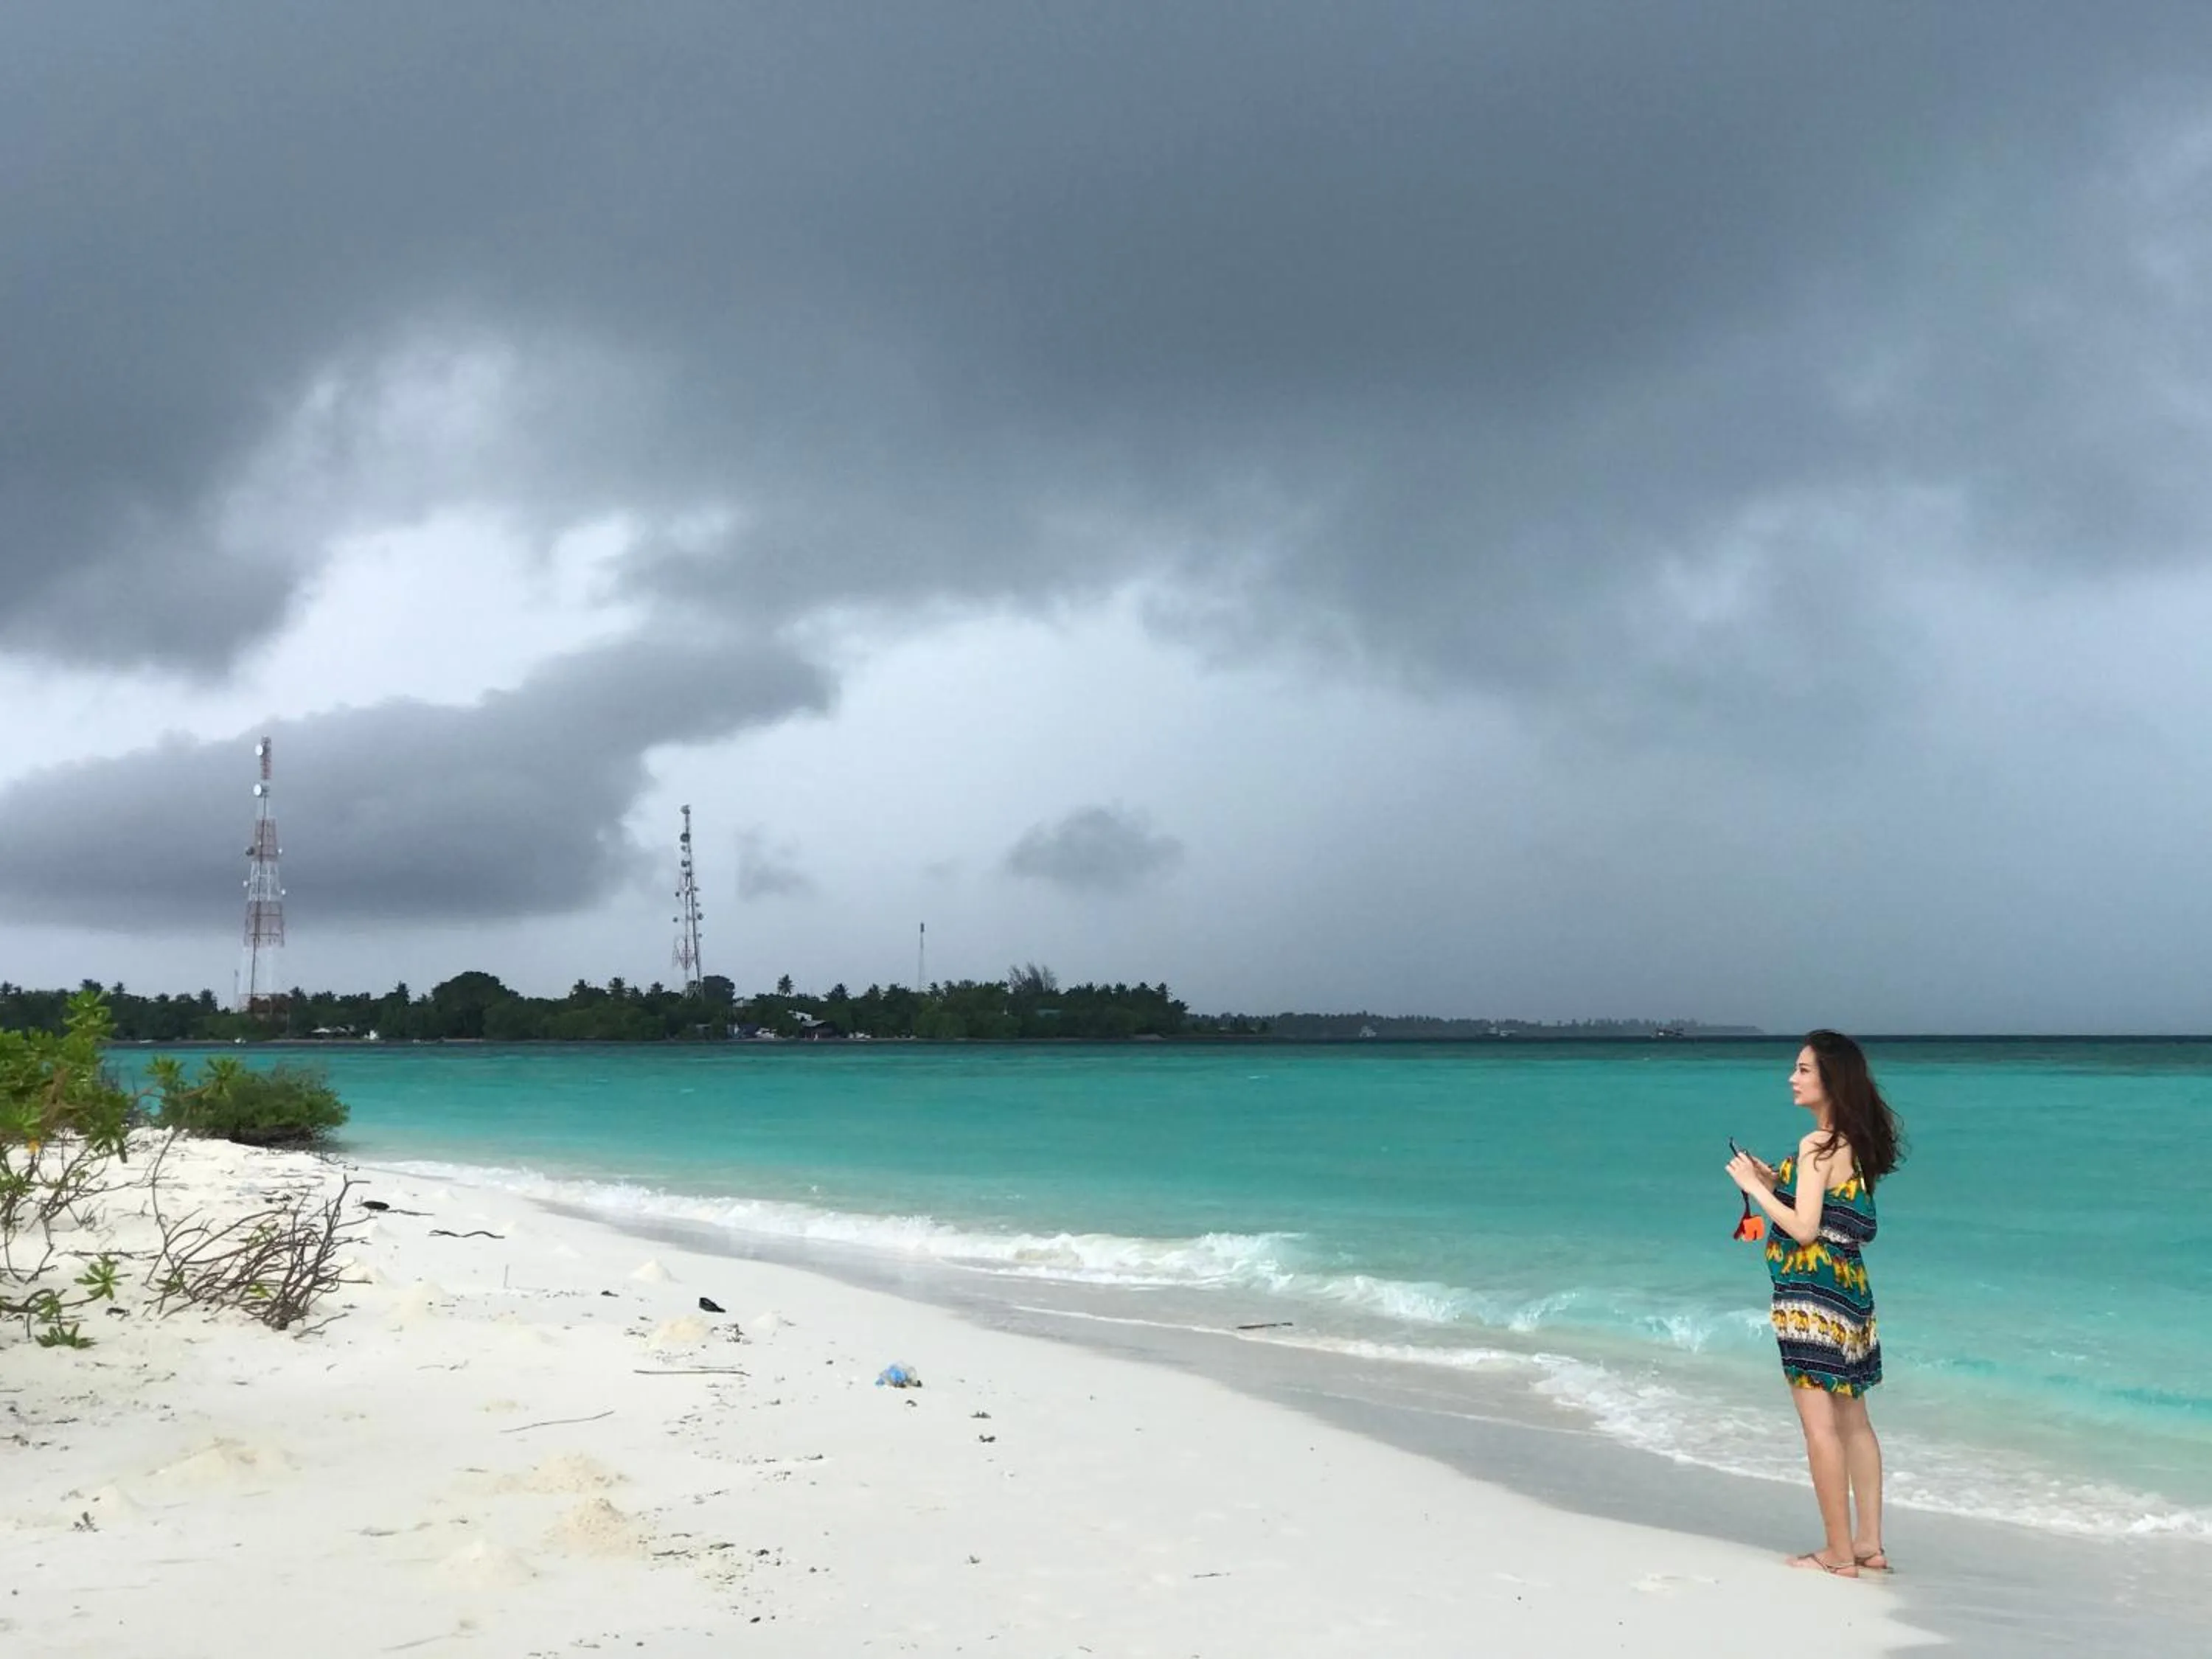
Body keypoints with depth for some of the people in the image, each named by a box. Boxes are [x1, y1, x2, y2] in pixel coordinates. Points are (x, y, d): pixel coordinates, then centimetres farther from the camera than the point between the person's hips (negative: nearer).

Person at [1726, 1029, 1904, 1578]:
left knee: (1820, 1425, -3)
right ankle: (1869, 1543, 21)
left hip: (1812, 1293, -9)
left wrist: (1755, 1188, -10)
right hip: (1850, 1287, 9)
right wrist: (1777, 1182, 13)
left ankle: (1839, 1553, 2)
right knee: (1852, 1420, 15)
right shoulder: (1855, 1146, 9)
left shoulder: (1817, 1146, -16)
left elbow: (1804, 1229, -20)